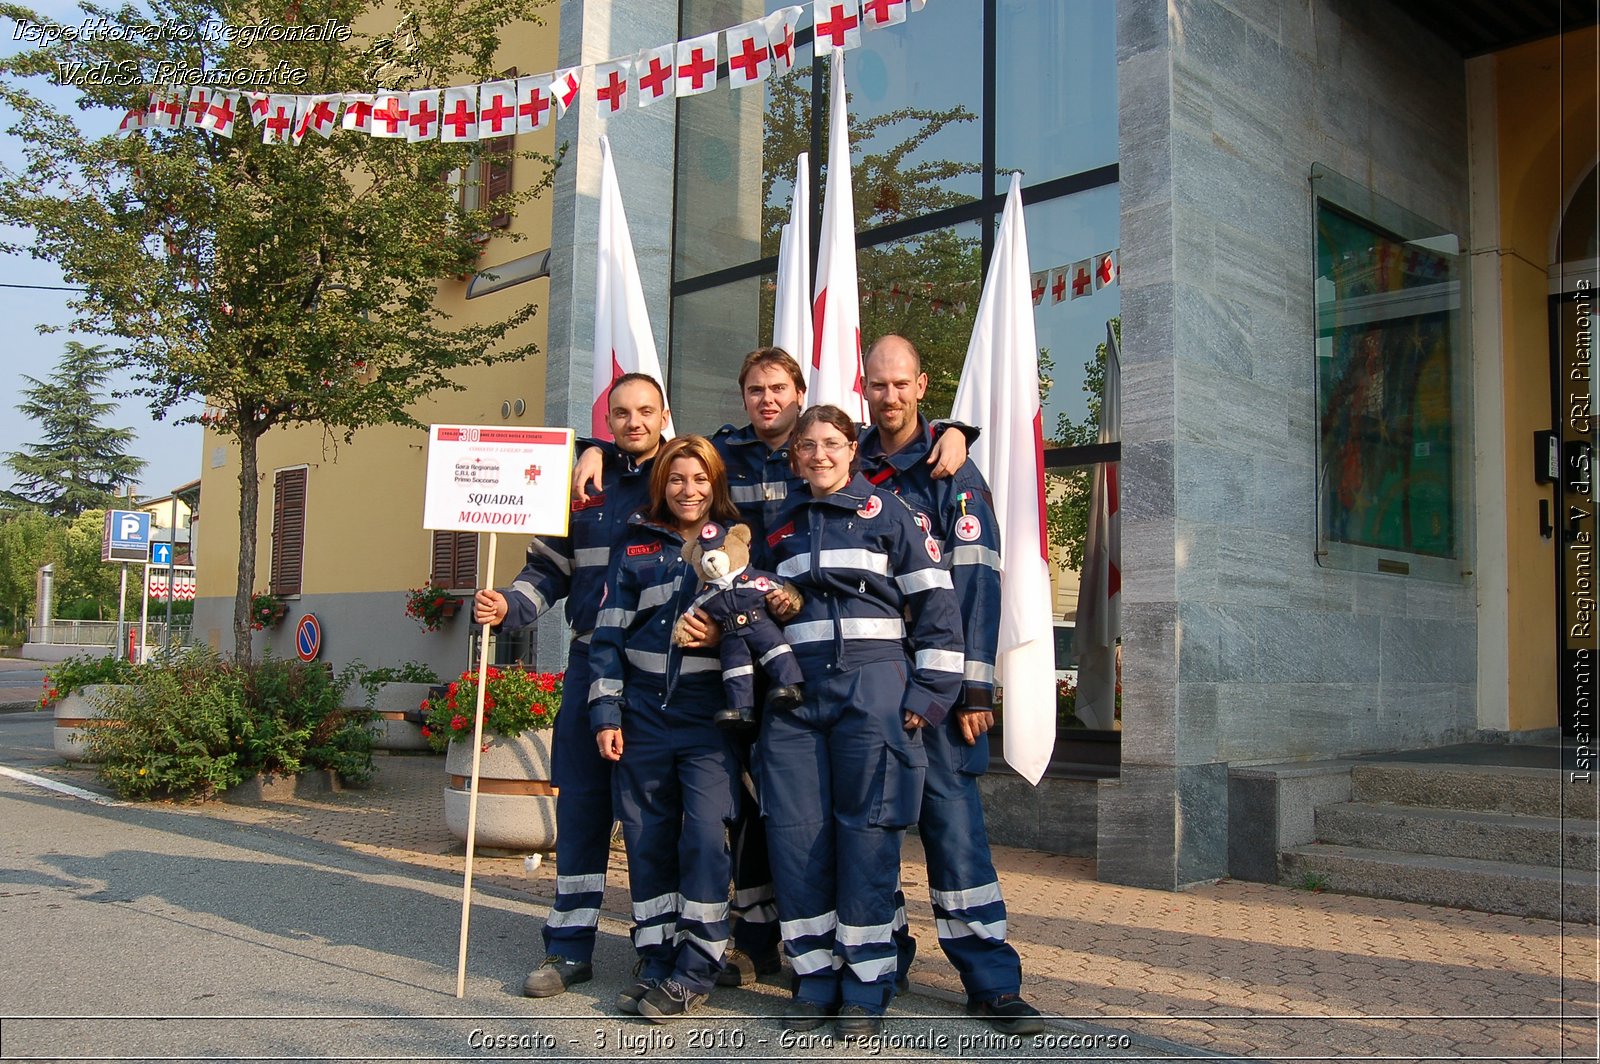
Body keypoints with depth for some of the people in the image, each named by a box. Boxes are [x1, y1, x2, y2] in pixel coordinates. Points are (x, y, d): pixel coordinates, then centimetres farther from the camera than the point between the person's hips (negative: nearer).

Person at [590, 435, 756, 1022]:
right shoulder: (637, 548, 9)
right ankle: (657, 963, 18)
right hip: (644, 710, 2)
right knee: (647, 838, 6)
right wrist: (606, 713, 0)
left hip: (708, 711, -2)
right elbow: (609, 634, 8)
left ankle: (695, 971, 0)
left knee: (706, 834, -11)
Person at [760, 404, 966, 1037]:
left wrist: (930, 692, -7)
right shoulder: (780, 527, 19)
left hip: (872, 685, -4)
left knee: (866, 832, -4)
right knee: (796, 834, -1)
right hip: (794, 685, 4)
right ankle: (814, 979, 12)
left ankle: (865, 988, 6)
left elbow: (934, 601, 1)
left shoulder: (887, 513, 6)